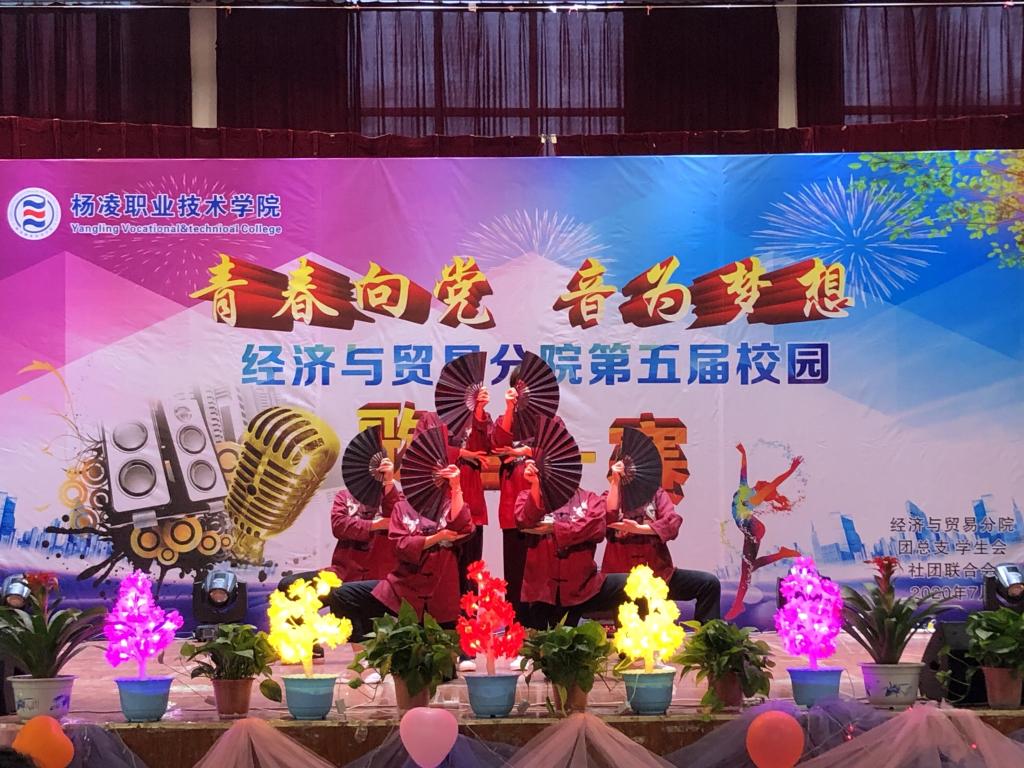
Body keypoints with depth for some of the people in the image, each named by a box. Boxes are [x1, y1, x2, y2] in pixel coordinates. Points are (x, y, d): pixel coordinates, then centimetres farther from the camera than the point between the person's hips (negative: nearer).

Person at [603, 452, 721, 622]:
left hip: (659, 573, 2)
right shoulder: (610, 497, 9)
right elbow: (608, 521, -14)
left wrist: (639, 529, -20)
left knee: (710, 584, -11)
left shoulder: (656, 493, 11)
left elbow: (673, 523, -7)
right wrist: (615, 483, -9)